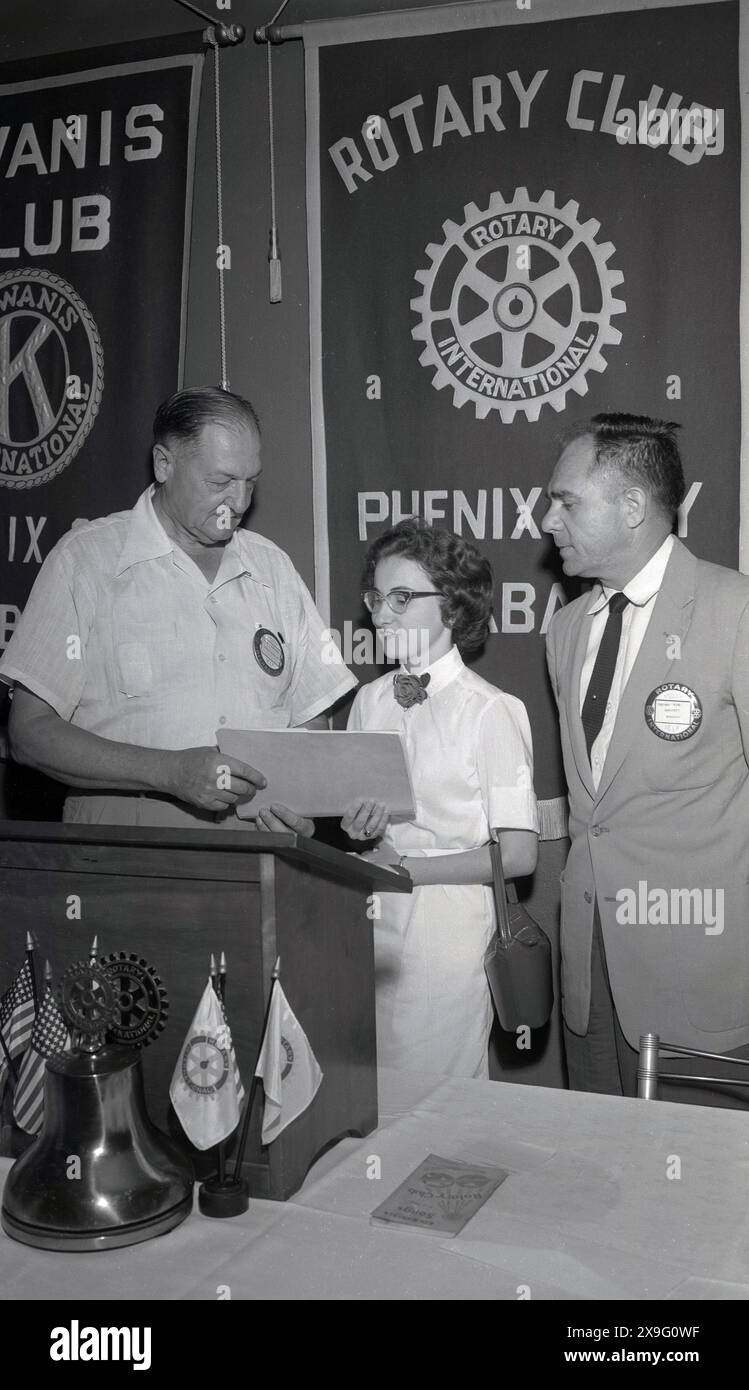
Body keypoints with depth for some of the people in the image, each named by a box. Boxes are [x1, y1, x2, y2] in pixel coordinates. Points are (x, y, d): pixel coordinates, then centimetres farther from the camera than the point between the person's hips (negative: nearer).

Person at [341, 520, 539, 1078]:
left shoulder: (491, 710, -12)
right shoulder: (369, 701, 6)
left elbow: (518, 854, -12)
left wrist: (404, 866, -13)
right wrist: (359, 821, -9)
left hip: (450, 935, -5)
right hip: (372, 925, 5)